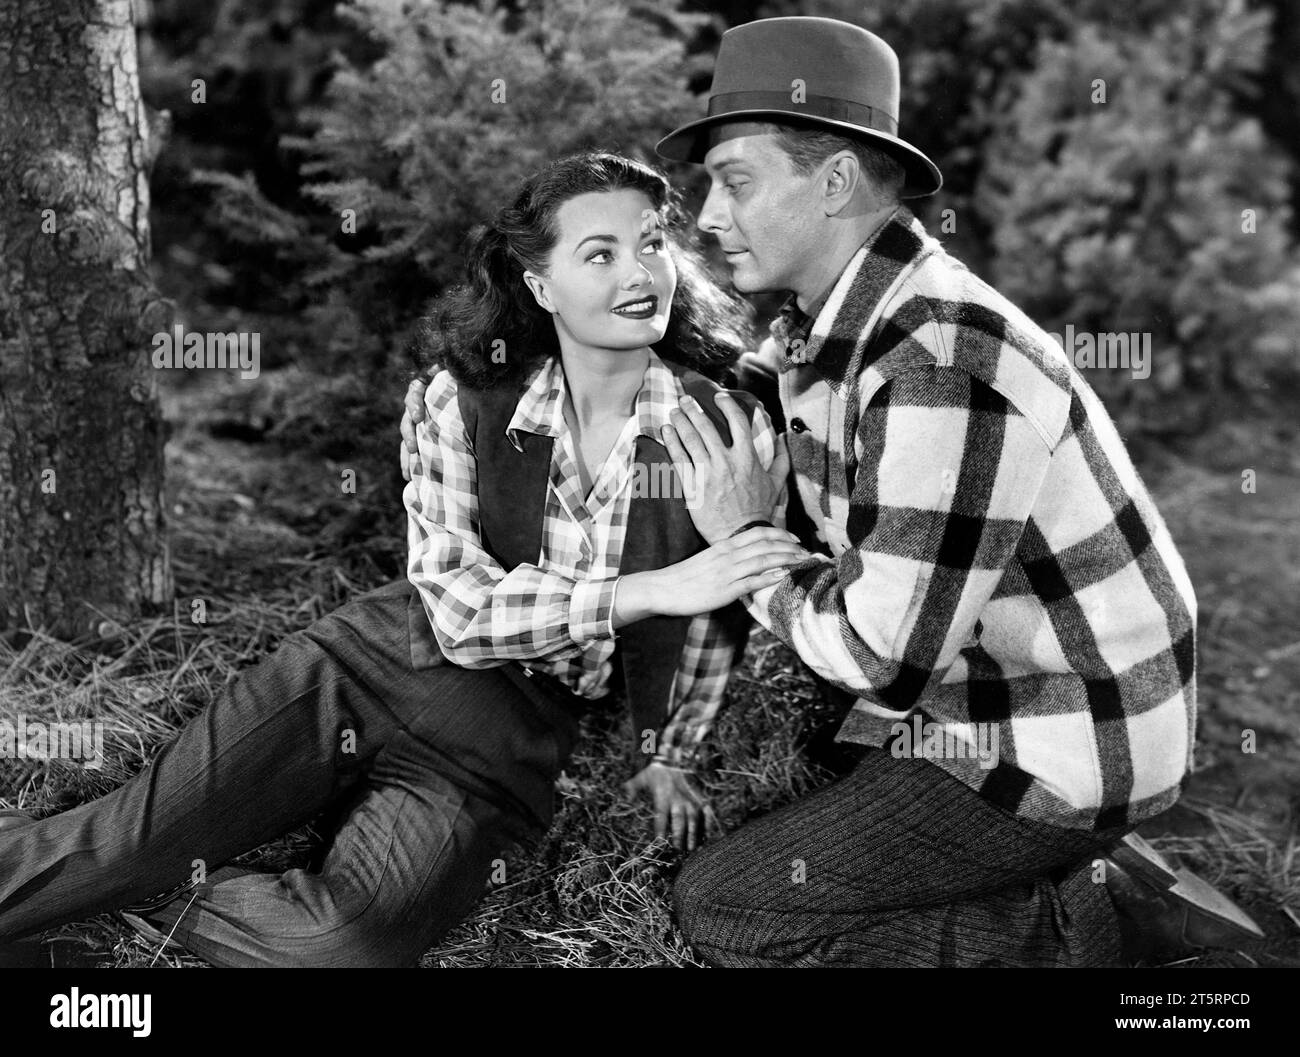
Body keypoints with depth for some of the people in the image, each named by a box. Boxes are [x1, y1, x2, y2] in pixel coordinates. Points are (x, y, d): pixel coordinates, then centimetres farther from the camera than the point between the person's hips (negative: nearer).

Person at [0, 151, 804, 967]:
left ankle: (147, 897, 1)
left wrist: (669, 755, 15)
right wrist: (655, 588, -25)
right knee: (117, 843, -11)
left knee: (342, 944, -25)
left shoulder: (733, 425, -9)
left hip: (510, 740, -1)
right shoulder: (465, 398, -6)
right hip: (374, 660, 1)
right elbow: (457, 605, -15)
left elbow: (713, 620, 5)